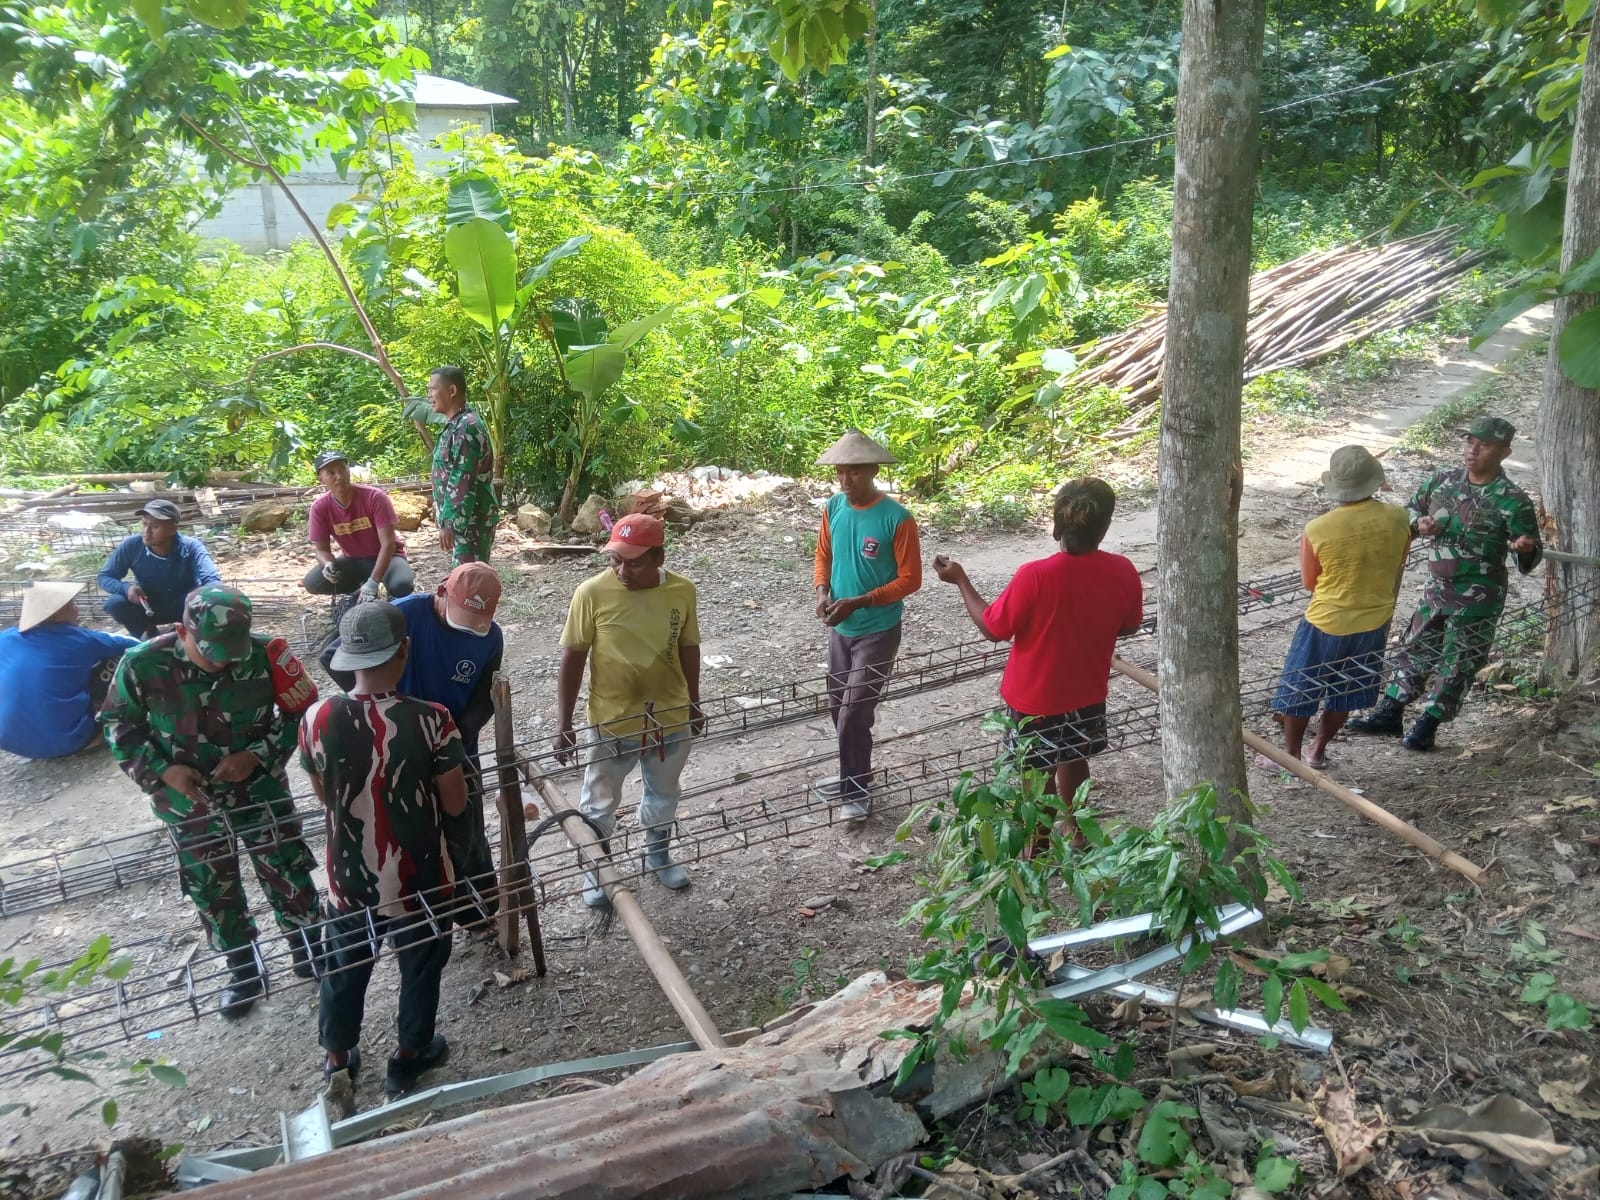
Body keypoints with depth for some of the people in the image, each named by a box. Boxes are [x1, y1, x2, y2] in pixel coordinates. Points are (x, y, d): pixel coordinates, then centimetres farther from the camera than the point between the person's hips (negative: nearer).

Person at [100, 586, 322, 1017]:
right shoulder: (143, 665, -20)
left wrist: (257, 755, -20)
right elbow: (117, 724, -4)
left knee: (287, 873, 11)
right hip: (190, 800, 1)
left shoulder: (264, 654, -22)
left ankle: (309, 950, 35)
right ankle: (244, 971, 36)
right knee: (211, 888, 15)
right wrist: (162, 771, -17)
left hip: (260, 789, -1)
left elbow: (300, 710, -9)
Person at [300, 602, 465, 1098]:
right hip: (418, 878, -2)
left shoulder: (318, 719, -16)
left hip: (349, 878, 2)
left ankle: (338, 1060, 44)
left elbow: (325, 797, 0)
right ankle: (409, 1058, 41)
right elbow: (455, 805, -12)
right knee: (421, 968, 23)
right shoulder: (431, 720, -24)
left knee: (343, 970, 26)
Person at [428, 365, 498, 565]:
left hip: (469, 521, -10)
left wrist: (449, 524, -23)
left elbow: (463, 484, -23)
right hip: (465, 519, 10)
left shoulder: (466, 427, -18)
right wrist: (447, 519, 22)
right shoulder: (456, 425, 15)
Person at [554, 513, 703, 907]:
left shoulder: (682, 592, -12)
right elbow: (572, 658, -11)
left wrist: (694, 704, 13)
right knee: (599, 804, 17)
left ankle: (658, 853, 50)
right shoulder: (592, 593, -19)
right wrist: (563, 723, -10)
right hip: (610, 721, -2)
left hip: (670, 718, 3)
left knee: (664, 795, 24)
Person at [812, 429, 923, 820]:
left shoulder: (897, 518, -19)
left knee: (854, 716, -4)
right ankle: (852, 777, 36)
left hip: (877, 632, -6)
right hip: (839, 629, 6)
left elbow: (910, 579, -15)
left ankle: (857, 792, 14)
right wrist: (822, 592, -9)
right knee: (839, 710, 17)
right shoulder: (833, 507, -2)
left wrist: (857, 603, -22)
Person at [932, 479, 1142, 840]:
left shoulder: (1035, 575, -28)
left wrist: (960, 580, -7)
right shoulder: (1123, 572, -15)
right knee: (1074, 761, 27)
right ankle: (1072, 830, 47)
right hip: (1088, 693, 4)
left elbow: (993, 628, -16)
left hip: (1036, 698, -4)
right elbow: (1128, 627, 2)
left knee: (1039, 774, 14)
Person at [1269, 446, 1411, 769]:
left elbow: (1310, 582, -6)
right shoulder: (1398, 518, -12)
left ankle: (1291, 757, 27)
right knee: (1343, 692, 22)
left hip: (1326, 624, -4)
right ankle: (1318, 751, 36)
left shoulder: (1317, 530, -22)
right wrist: (1382, 609, 18)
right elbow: (1397, 573, 3)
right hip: (1373, 624, 4)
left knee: (1300, 691, 16)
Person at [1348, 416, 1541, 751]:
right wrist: (1419, 523, -9)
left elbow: (1530, 557, -9)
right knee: (1414, 649, 14)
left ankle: (1427, 725, 19)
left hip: (1478, 597, -5)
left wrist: (1525, 548, -34)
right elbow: (1411, 510, 14)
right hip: (1436, 587, 5)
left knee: (1456, 663, 6)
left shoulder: (1512, 501, -16)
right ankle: (1389, 714, 26)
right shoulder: (1442, 481, -2)